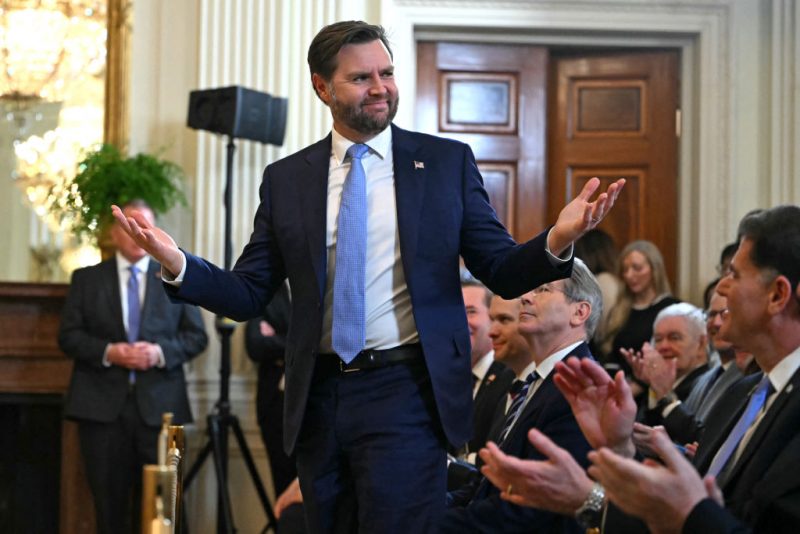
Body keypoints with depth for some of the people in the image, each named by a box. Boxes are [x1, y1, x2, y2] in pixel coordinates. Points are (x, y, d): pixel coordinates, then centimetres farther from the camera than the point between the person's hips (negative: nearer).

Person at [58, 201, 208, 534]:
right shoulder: (86, 279, 11)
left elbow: (197, 336, 8)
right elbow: (68, 335, 4)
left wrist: (161, 352, -10)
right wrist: (107, 352, -13)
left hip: (158, 406, 0)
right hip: (103, 405, 0)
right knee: (109, 499, 3)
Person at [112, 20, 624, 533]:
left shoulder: (447, 161, 3)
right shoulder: (286, 179, 7)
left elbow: (502, 273, 2)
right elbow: (249, 294, 6)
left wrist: (557, 241, -19)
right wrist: (177, 263, -11)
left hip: (406, 392, -3)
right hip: (319, 396, 3)